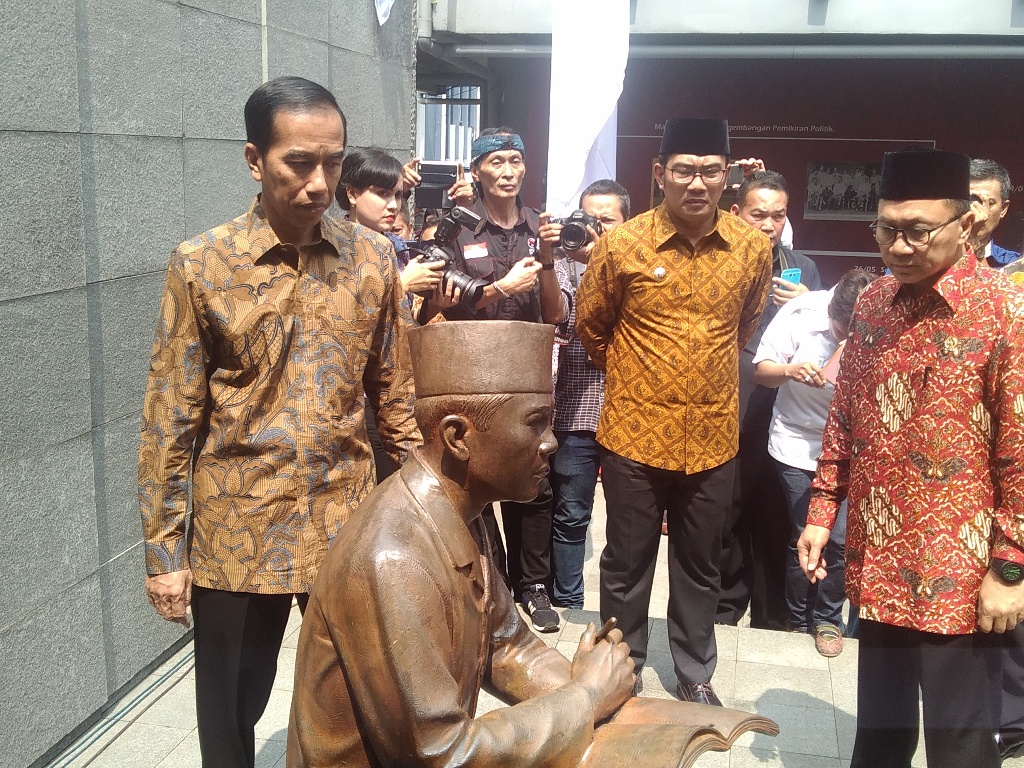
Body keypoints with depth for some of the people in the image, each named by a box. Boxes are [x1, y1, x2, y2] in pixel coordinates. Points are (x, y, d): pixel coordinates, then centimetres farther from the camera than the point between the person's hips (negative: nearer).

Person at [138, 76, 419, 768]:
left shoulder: (372, 258, -2)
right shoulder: (201, 265, -9)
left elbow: (396, 394, 6)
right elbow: (170, 420, -6)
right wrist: (165, 552, -5)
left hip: (349, 527, 2)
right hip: (237, 533, -1)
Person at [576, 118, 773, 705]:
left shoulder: (753, 246, -3)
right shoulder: (622, 244, -10)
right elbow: (591, 325, 6)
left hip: (714, 437, 2)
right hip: (635, 434, -2)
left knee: (701, 566, 16)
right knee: (627, 564, 12)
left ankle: (696, 673, 36)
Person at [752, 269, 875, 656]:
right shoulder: (801, 312, -15)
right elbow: (761, 370, -8)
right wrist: (790, 370, -29)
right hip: (797, 444, 0)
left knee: (839, 539, -3)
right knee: (803, 536, 5)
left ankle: (828, 619, 20)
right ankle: (797, 620, 25)